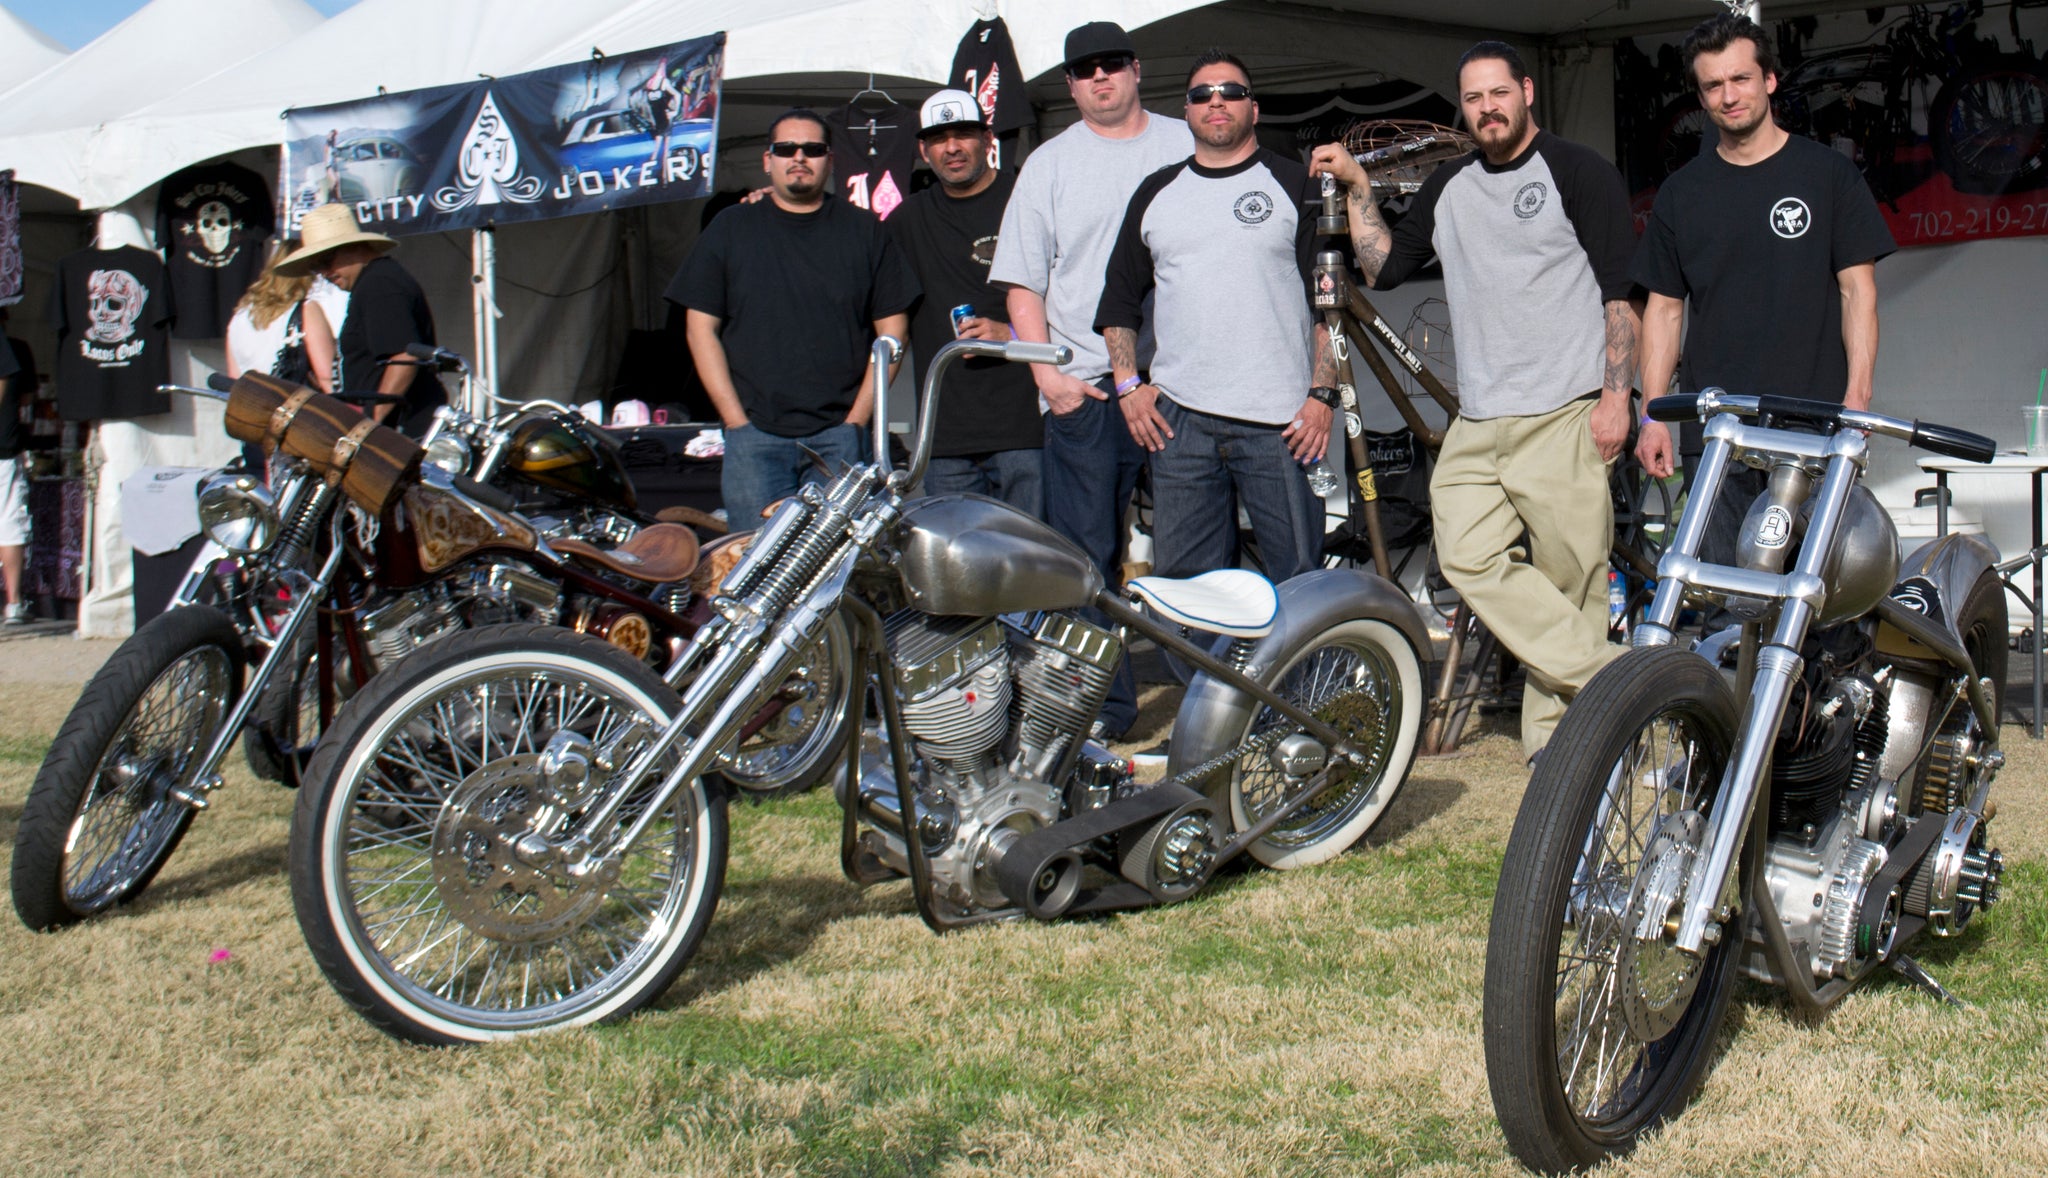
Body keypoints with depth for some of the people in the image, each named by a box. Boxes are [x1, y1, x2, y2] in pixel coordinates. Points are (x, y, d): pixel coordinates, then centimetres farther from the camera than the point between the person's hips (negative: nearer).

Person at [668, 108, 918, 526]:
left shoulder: (864, 231, 12)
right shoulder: (730, 229, 12)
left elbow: (892, 328, 9)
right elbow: (701, 327, 7)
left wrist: (857, 418, -1)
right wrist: (737, 422, -3)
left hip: (838, 436, 0)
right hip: (754, 435, 0)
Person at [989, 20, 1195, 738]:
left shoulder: (1188, 146, 10)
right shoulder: (1049, 164, 10)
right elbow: (1022, 281, 7)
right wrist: (1047, 373, -5)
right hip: (1086, 391, 0)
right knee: (1087, 556, -2)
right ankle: (1106, 704, 5)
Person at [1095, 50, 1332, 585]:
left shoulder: (1295, 184, 6)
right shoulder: (1156, 193, 17)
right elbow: (1120, 294, 21)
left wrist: (1322, 395, -7)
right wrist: (1128, 385, 8)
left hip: (1280, 422, -3)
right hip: (1179, 419, 3)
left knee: (1301, 580, -3)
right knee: (1181, 579, 3)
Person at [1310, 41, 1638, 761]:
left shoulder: (1577, 172, 2)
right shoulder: (1449, 187, 19)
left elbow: (1622, 290, -3)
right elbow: (1385, 268, 19)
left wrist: (1616, 396, -11)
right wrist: (1356, 189, 9)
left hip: (1565, 416, -5)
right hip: (1477, 423, 5)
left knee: (1567, 578, -5)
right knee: (1471, 560, -11)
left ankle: (1558, 731, 3)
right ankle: (1611, 677, -7)